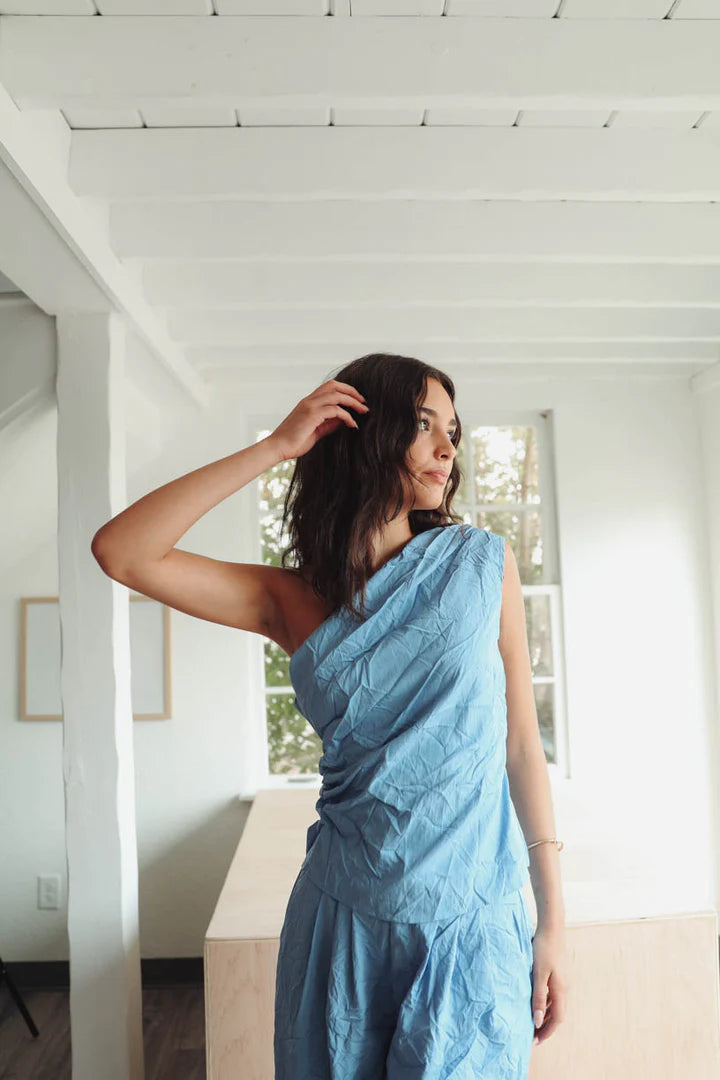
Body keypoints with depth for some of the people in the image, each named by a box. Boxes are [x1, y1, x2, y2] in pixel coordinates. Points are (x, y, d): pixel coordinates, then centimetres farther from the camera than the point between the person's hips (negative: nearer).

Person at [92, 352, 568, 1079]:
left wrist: (552, 920, -1)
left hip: (472, 927, 0)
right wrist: (275, 446, -14)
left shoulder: (482, 563, -4)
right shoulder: (294, 601, -4)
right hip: (344, 919, 1)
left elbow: (522, 742, -1)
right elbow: (120, 552, -14)